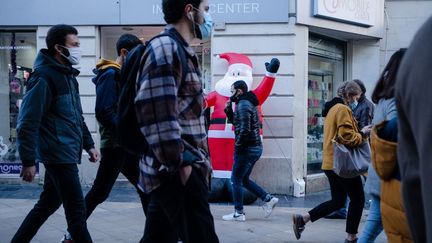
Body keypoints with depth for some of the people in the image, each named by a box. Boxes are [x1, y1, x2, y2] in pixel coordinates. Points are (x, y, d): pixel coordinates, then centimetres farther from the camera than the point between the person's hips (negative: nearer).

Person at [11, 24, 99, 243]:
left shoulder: (68, 75, 16)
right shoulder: (44, 77, -13)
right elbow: (28, 122, -17)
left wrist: (88, 145, 18)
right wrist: (28, 161, -20)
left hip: (67, 153, 9)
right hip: (59, 154, -9)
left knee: (47, 204, 17)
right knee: (76, 210, -5)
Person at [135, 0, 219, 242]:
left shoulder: (181, 50, 19)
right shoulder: (165, 48, -12)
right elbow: (157, 113, -21)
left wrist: (195, 161, 17)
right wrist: (179, 163, -19)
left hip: (170, 170, 10)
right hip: (178, 171, -10)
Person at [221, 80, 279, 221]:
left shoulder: (243, 104, -14)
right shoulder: (248, 103, 17)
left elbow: (245, 129, -23)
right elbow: (236, 122, 24)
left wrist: (238, 146, -15)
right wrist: (228, 110, 10)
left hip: (247, 149, -10)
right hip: (255, 148, 10)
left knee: (236, 179, 0)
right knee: (244, 179, 17)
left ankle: (238, 213, 5)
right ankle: (268, 199, 14)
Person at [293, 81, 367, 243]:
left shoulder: (332, 108, 18)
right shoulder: (343, 109, -13)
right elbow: (347, 137, -22)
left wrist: (359, 133, 13)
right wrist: (363, 135, -6)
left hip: (331, 162, 10)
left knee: (337, 201, 15)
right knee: (358, 199, 5)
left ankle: (302, 219, 6)